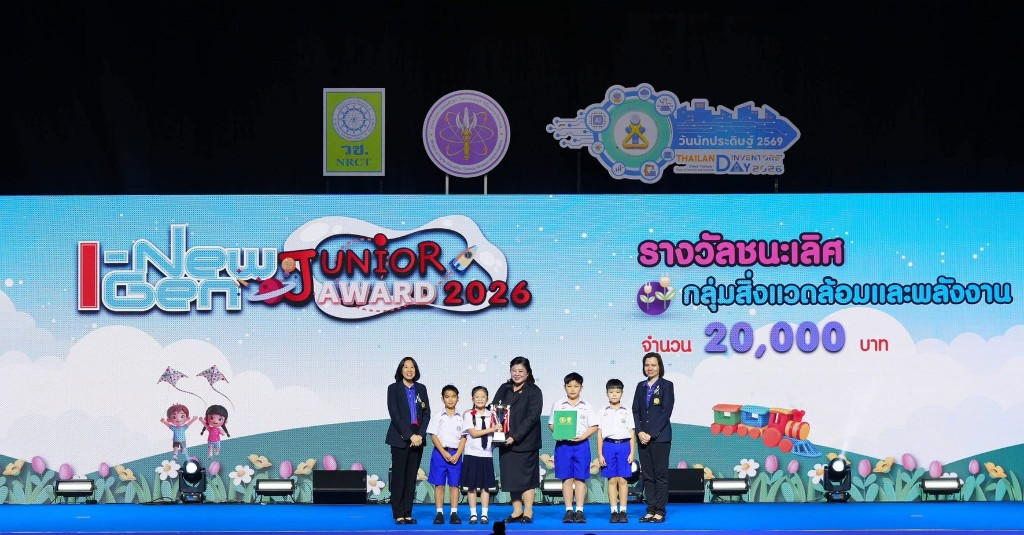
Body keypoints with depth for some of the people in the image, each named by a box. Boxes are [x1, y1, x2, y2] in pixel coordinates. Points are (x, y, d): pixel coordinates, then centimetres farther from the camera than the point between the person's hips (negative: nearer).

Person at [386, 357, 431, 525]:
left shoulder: (421, 389, 12)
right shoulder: (394, 388, 0)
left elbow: (427, 413, 7)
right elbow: (395, 415, -8)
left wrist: (420, 435, -7)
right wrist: (410, 435, -14)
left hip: (417, 438, 4)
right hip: (400, 438, -4)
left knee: (411, 476, 4)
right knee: (398, 476, -2)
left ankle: (408, 513, 7)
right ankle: (398, 514, 1)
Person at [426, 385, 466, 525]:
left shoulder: (461, 418, 6)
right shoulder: (437, 417, 3)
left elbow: (463, 438, 4)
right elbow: (434, 436, -1)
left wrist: (457, 455, -9)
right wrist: (444, 453, -11)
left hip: (456, 454, 1)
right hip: (440, 453, -1)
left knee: (454, 484, 1)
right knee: (439, 484, -1)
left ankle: (454, 514, 4)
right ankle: (439, 513, 3)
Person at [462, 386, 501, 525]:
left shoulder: (491, 415, 7)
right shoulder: (469, 415, -1)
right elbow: (473, 433, -11)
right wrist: (492, 429, -15)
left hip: (487, 454, 2)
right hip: (472, 454, -2)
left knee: (485, 486, 4)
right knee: (471, 486, 1)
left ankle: (484, 514, 10)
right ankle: (473, 514, 9)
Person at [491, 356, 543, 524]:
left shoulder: (534, 391, -4)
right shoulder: (504, 389, 11)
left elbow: (532, 417, -12)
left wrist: (515, 437, -19)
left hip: (525, 442, -5)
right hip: (506, 441, 5)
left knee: (526, 477, 0)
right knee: (511, 477, 7)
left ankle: (528, 513, 7)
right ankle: (517, 511, 15)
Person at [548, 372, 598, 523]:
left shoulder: (586, 406, 6)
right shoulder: (558, 404, 7)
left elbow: (594, 426, 4)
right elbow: (551, 423, 7)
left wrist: (583, 436, -12)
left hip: (581, 444, 0)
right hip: (563, 444, 0)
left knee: (580, 478, 0)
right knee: (567, 478, 0)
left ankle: (580, 511, 3)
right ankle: (569, 511, 5)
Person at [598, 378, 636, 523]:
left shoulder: (627, 412, 7)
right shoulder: (603, 413, 7)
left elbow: (632, 434, 7)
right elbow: (599, 434, 6)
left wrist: (632, 452, -1)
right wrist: (600, 454, 0)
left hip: (624, 445, 0)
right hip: (609, 446, 1)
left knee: (622, 479, -2)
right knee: (612, 480, 1)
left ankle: (623, 511, 1)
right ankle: (614, 511, 4)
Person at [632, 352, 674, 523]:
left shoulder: (666, 385, -2)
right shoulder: (641, 386, 13)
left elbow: (666, 412, -9)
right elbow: (635, 411, 10)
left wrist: (652, 434, -13)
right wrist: (640, 432, -6)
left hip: (660, 437, -5)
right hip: (643, 437, 5)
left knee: (660, 475, -3)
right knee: (647, 475, 6)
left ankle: (660, 512, 0)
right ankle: (651, 510, 10)